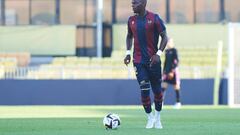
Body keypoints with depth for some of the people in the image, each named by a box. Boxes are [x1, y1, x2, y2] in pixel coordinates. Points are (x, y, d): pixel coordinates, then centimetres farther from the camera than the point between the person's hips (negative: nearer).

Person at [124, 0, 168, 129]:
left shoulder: (154, 18, -8)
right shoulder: (131, 20, 4)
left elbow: (164, 37, -5)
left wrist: (158, 53, -16)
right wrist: (128, 53, 7)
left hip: (153, 60, -2)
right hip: (138, 60, 2)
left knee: (157, 90, 6)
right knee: (144, 89, -8)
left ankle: (157, 118, 24)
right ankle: (150, 117, 7)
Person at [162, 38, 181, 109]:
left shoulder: (174, 50, -9)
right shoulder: (166, 51, 12)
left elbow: (176, 61, -14)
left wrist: (172, 72, -19)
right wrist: (164, 71, 17)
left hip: (173, 70, -7)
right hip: (167, 70, 7)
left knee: (176, 86, -2)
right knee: (163, 84, -1)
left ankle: (178, 102, 4)